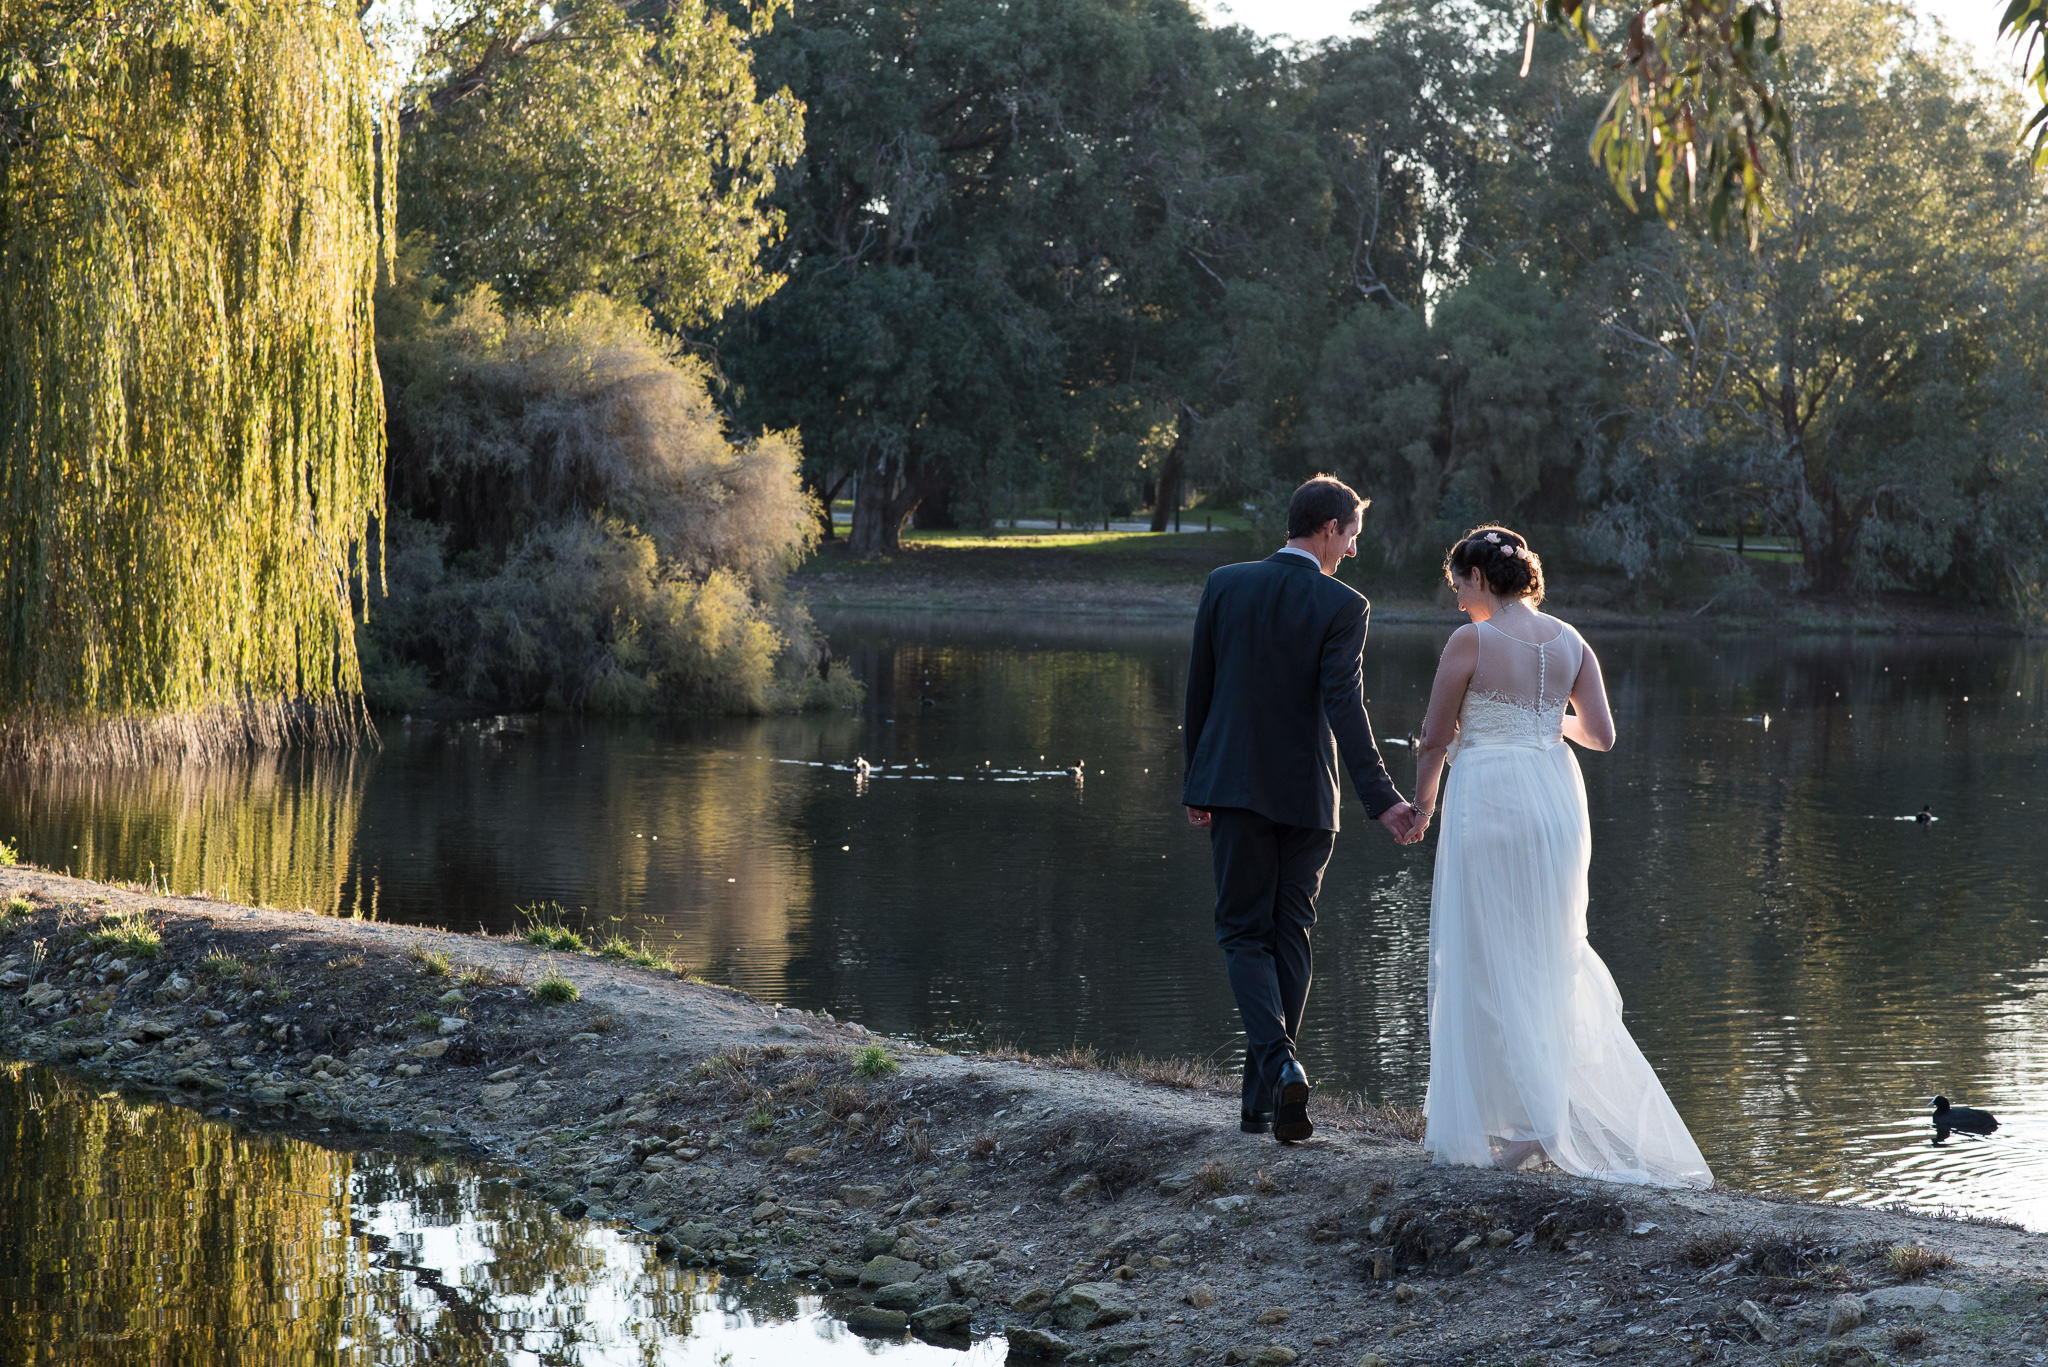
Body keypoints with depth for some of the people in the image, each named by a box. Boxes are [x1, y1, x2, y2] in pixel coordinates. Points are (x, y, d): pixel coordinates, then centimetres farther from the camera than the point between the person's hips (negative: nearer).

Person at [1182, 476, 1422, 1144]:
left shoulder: (1224, 585, 1)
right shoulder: (1342, 606, -8)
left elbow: (1198, 689, 5)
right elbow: (1344, 710, -17)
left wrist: (1197, 785, 14)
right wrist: (1381, 800, -19)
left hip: (1235, 786, 1)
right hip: (1306, 791, -1)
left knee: (1244, 931, 6)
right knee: (1288, 936, 10)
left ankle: (1278, 1062, -19)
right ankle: (1263, 1099, 12)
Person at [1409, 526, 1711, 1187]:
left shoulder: (1471, 641, -10)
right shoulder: (1570, 642, 5)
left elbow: (1434, 740, -5)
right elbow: (1601, 735, 4)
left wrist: (1422, 800, 13)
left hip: (1488, 794, -6)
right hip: (1556, 797, 6)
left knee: (1489, 960, 2)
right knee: (1546, 956, 16)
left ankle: (1520, 1119, 1)